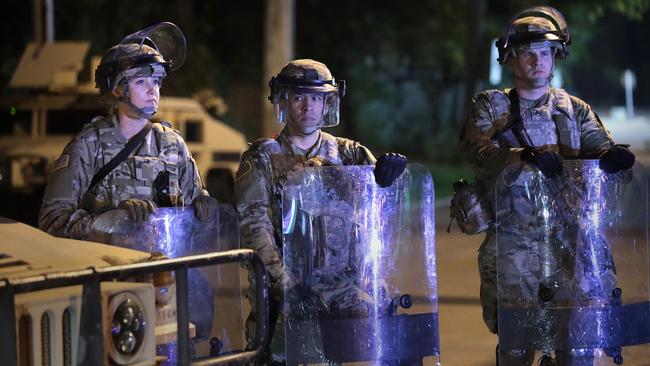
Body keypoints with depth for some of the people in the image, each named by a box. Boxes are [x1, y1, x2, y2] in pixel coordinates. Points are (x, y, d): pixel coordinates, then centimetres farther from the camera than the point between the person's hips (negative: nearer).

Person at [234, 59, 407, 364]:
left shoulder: (347, 153, 15)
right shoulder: (262, 158, 6)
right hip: (286, 285, -3)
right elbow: (253, 223, -5)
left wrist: (390, 167, -18)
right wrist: (283, 280, -18)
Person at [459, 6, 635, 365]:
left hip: (569, 237, 2)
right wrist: (525, 157, -30)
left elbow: (599, 147, 3)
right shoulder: (490, 107, 8)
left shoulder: (575, 110, 16)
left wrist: (612, 155, -22)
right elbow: (479, 151, -11)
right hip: (509, 240, -2)